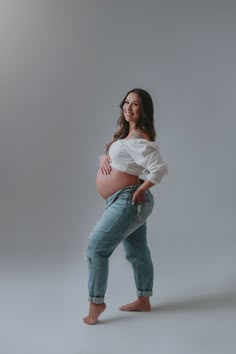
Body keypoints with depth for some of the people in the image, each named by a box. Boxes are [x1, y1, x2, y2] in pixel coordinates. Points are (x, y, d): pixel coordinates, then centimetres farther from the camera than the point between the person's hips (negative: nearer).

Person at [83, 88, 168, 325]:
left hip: (128, 201, -10)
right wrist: (103, 157, -1)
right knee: (137, 252, 17)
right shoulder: (126, 134, 12)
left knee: (96, 248, -5)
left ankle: (96, 302, 10)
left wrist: (141, 190, -18)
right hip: (124, 202, 10)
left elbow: (160, 168, -29)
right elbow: (109, 154, 22)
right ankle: (143, 301, 31)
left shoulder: (139, 139, -19)